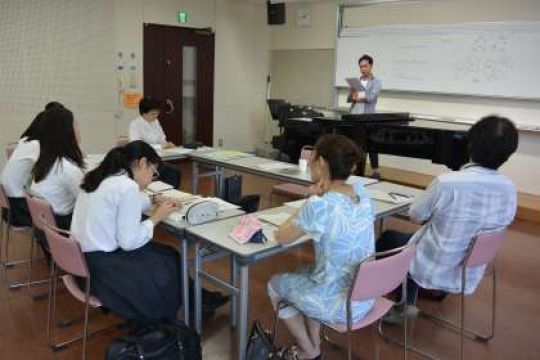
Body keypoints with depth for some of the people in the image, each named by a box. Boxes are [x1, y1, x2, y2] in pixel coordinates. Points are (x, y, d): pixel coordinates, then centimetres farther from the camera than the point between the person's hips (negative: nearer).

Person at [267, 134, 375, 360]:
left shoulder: (318, 206, -27)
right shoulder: (362, 193, -5)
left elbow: (281, 238, -10)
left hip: (338, 306, -7)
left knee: (275, 284, 21)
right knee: (304, 274, 31)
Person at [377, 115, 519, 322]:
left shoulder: (447, 183, -29)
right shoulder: (509, 189, -12)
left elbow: (415, 217, -14)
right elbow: (500, 224, 7)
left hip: (431, 270, -5)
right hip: (469, 275, 5)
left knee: (388, 238, 23)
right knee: (411, 239, 29)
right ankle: (405, 305, 33)